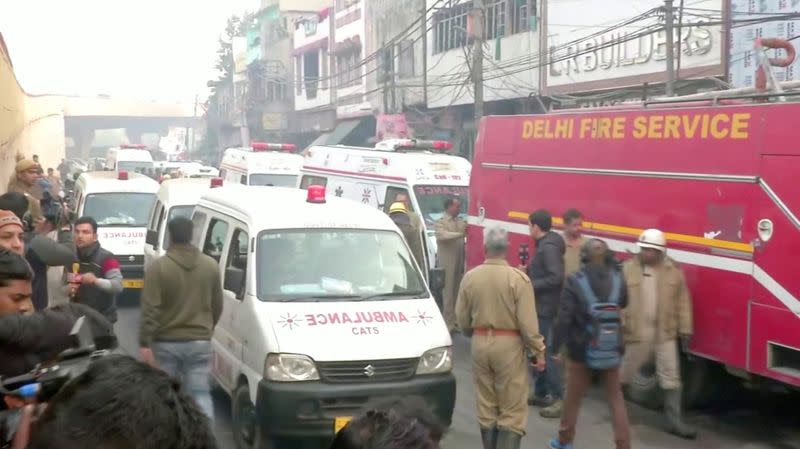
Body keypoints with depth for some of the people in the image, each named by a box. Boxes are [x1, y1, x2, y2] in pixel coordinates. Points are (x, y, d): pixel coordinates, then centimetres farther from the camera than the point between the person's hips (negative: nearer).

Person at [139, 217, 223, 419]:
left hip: (166, 342, -2)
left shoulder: (158, 267, -9)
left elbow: (150, 309, -13)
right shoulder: (211, 265, 3)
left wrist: (145, 343, -10)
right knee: (201, 394, 3)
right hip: (200, 341, 2)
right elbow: (217, 306, 10)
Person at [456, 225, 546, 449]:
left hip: (480, 344, 4)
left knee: (486, 407, 15)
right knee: (512, 411, 2)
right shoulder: (518, 278, -13)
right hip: (509, 345, -4)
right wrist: (538, 352, -4)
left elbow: (462, 318, 6)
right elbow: (528, 322, -14)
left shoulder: (470, 277, -2)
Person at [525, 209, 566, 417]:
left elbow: (556, 277, -27)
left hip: (546, 308, -10)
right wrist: (527, 271, 7)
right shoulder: (544, 244, 12)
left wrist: (531, 285, -20)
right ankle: (540, 393, 27)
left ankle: (558, 399, -6)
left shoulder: (549, 247, -19)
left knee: (547, 353, -8)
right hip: (541, 307, 10)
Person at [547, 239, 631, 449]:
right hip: (611, 349, 2)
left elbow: (564, 318, -16)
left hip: (582, 349, -2)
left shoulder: (575, 281, -13)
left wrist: (555, 347, -8)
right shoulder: (617, 278, -4)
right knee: (616, 399, 12)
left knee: (573, 397, 16)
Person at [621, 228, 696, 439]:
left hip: (665, 332, 2)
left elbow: (683, 302, 4)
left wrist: (685, 329, 2)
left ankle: (675, 421, 10)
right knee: (624, 372, 13)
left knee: (671, 376, 3)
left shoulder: (674, 270, 0)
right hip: (636, 331, -1)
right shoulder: (628, 269, -5)